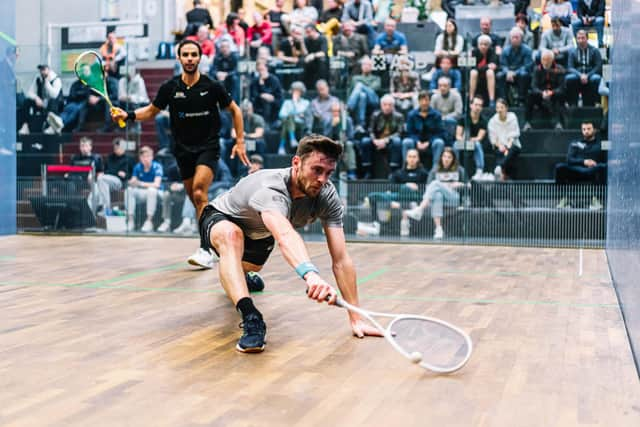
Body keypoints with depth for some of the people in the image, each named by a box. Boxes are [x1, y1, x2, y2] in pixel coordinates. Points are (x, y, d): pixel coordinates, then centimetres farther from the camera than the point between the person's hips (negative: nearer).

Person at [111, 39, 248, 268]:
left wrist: (240, 142, 1)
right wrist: (128, 115, -4)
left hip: (208, 147, -4)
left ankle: (205, 250, -24)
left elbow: (235, 110, 6)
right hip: (183, 150, 4)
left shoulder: (212, 86, -6)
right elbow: (151, 110, 13)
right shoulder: (170, 88, -1)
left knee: (199, 193, -22)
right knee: (195, 198, 8)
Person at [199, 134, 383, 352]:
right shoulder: (271, 189, -44)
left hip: (259, 233, 6)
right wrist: (311, 274, -85)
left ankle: (242, 277, 70)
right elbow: (285, 236, -66)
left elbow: (341, 259, -30)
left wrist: (355, 318, -36)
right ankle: (251, 318, -45)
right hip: (221, 219, -6)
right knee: (231, 235, -42)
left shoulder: (327, 196, -28)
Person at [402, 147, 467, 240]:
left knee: (436, 183, -29)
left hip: (454, 198, -1)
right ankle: (438, 228, -49)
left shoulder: (459, 170, 20)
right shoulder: (435, 171, 22)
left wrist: (459, 184, 0)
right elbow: (428, 186, 12)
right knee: (437, 195, -39)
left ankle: (419, 210, -48)